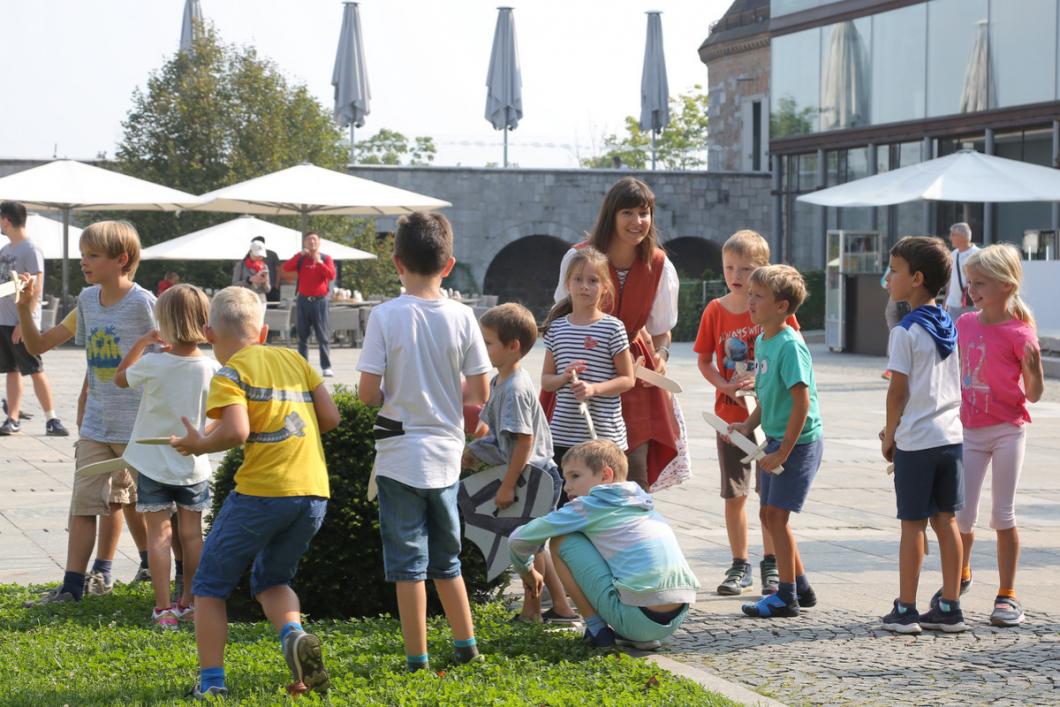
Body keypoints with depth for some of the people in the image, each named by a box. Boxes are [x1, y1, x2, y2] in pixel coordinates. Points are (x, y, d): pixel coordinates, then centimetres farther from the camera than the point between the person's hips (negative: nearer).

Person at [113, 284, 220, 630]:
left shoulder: (153, 364, -17)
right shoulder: (212, 369, -11)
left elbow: (120, 378, 4)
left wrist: (142, 342, 9)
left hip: (154, 463, -2)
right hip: (194, 466, 2)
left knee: (159, 533, 2)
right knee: (191, 533, 13)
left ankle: (164, 609, -1)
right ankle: (188, 603, 22)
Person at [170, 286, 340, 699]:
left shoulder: (230, 374, -2)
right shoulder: (294, 360, 14)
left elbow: (235, 432, -17)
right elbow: (330, 418, 10)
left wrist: (199, 444, 1)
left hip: (262, 491, -5)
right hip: (314, 493, 5)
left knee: (210, 584, 13)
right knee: (271, 579, 24)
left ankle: (211, 680, 7)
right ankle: (295, 636, -5)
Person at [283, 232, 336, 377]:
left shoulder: (326, 259, 4)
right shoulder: (300, 259, 8)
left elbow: (332, 275, -9)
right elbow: (286, 268, -8)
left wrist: (319, 262, -16)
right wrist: (299, 255, -15)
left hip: (320, 301, -2)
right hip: (303, 300, 2)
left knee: (323, 336, -4)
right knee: (303, 335, 4)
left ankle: (326, 367, -3)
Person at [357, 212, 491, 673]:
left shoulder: (386, 316, -13)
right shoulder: (461, 317, -4)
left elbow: (367, 393, -13)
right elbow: (480, 392, -1)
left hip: (400, 454, -4)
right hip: (446, 453, 4)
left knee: (407, 560, 3)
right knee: (446, 557, 19)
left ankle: (417, 657, 6)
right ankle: (466, 645, 23)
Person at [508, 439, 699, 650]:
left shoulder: (591, 506, 4)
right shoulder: (643, 505, 23)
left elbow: (518, 539, 10)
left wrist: (526, 571, 31)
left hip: (639, 617, -7)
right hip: (678, 618, 7)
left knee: (561, 540, 6)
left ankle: (597, 631, 7)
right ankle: (641, 638, 17)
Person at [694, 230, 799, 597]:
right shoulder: (716, 310, -1)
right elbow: (704, 362, 5)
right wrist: (729, 388, -12)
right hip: (729, 412, 2)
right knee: (734, 494, 6)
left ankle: (771, 566, 13)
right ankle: (740, 565, 18)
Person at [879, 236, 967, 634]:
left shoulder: (906, 332, -12)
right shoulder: (949, 327, 9)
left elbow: (898, 391, -14)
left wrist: (889, 436, 0)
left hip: (916, 441, -6)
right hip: (951, 436, 6)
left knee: (912, 524, -1)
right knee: (945, 521, 9)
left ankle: (905, 611, 5)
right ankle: (949, 608, 11)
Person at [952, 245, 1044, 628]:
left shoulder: (1018, 334, -12)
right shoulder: (964, 324, 4)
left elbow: (1034, 394, -10)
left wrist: (1033, 365, -22)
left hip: (1007, 431, -4)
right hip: (970, 431, 4)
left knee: (1002, 515, 1)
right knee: (962, 515, 6)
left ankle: (1007, 595, 12)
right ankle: (960, 575, 32)